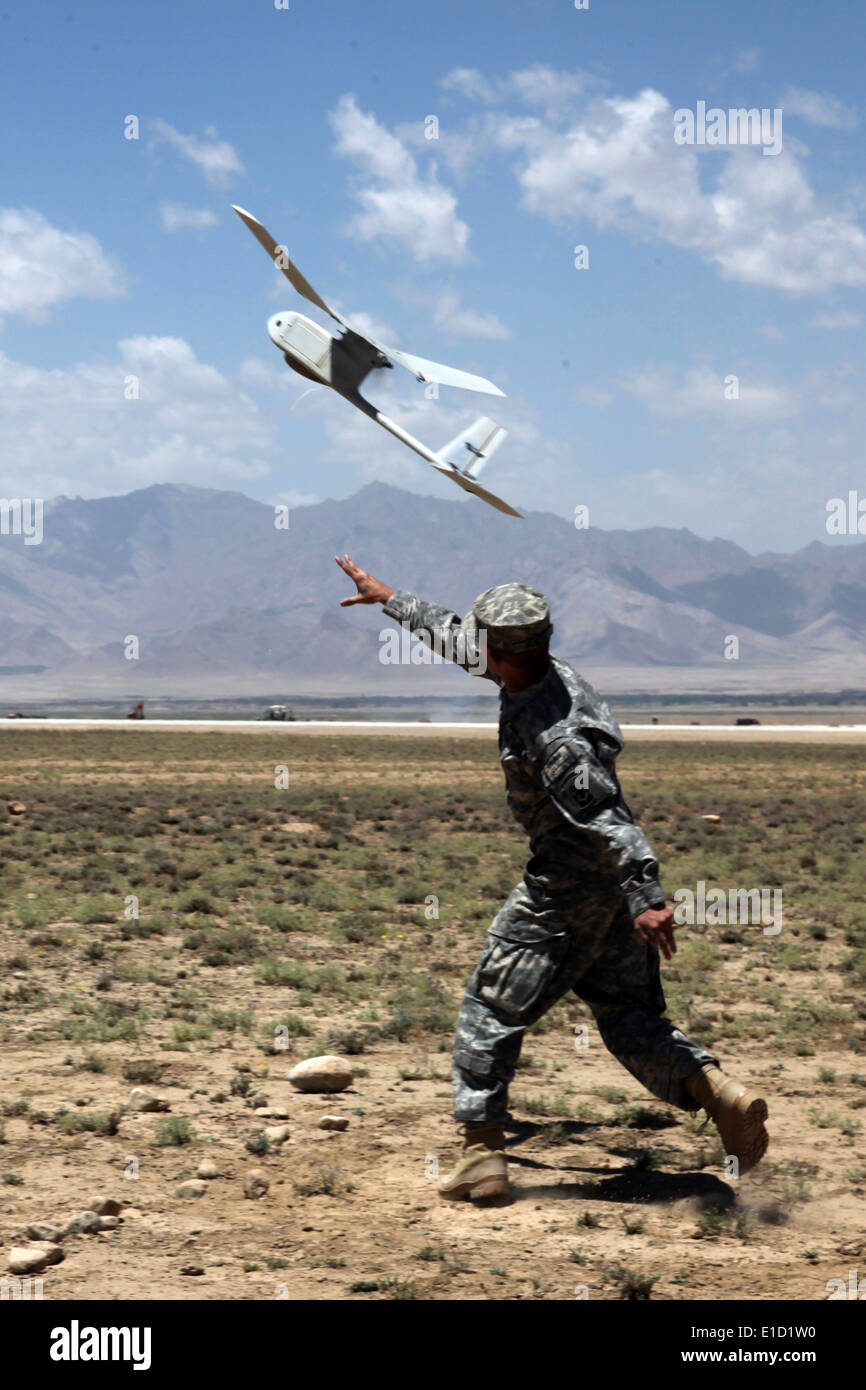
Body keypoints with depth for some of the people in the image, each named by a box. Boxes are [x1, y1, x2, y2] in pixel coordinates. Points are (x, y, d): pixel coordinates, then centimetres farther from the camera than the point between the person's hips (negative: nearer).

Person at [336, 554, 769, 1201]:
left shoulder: (552, 734, -26)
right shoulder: (544, 671, 1)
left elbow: (609, 819, -30)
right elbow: (453, 636, 17)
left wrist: (646, 903, -33)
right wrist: (388, 596, 26)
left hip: (567, 887, -9)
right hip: (609, 882, 9)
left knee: (490, 1014, 4)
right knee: (629, 1016, 12)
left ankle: (482, 1157, 9)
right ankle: (720, 1092, -6)